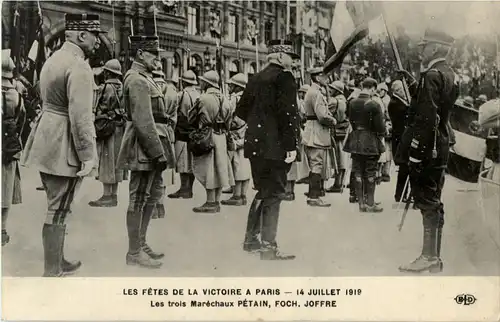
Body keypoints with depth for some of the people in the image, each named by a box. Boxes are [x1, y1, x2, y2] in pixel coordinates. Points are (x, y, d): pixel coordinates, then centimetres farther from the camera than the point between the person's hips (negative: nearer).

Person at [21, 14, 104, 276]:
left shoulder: (53, 59, 13)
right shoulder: (79, 67, -17)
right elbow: (80, 116, -23)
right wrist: (88, 155, -20)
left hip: (45, 142, 10)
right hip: (63, 147, -10)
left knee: (56, 206, 20)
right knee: (59, 210, -1)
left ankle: (57, 261, 33)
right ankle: (52, 273, 9)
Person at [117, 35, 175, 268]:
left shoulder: (144, 78, 17)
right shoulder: (137, 80, -15)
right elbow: (143, 121, -22)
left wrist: (160, 150, 19)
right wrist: (157, 152, -22)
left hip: (150, 148, 11)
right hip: (145, 149, -11)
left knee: (154, 194, 17)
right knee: (139, 199, -3)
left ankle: (141, 243, 28)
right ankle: (134, 253, 7)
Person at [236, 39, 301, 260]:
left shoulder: (256, 78, 13)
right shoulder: (284, 77, -10)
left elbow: (241, 110, 17)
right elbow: (288, 113, -18)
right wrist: (292, 145, -19)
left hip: (255, 144, 8)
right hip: (276, 146, -8)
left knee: (263, 191, 18)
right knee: (273, 194, -3)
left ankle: (251, 239, 25)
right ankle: (268, 247, -1)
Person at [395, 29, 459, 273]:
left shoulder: (432, 76, -15)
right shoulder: (450, 75, 14)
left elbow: (426, 119, -22)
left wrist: (416, 152, -21)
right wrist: (413, 85, 13)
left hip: (427, 149, -10)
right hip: (441, 148, 10)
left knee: (428, 202, -4)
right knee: (433, 202, 14)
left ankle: (429, 257, 2)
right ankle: (434, 257, 22)